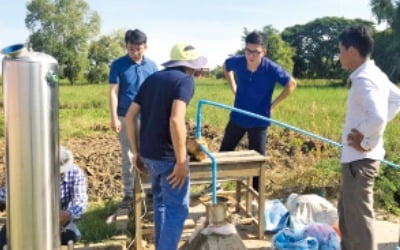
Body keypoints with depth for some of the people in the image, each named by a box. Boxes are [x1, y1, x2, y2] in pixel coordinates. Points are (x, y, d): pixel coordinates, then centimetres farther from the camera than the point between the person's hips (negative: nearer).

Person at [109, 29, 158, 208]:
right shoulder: (118, 65, -4)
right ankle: (129, 193, 17)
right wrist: (114, 118, -12)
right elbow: (113, 92, -6)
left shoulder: (152, 66, 4)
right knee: (127, 158, 6)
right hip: (126, 118, -2)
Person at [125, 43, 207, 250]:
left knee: (161, 201, 25)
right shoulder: (185, 80, -9)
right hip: (168, 156, -8)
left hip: (148, 154, 8)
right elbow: (176, 120, -24)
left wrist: (136, 152, 14)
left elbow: (130, 116, 9)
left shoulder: (151, 79, 12)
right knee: (177, 208, 5)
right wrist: (181, 160, -19)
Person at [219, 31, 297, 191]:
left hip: (259, 121, -3)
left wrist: (272, 105, -8)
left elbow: (291, 84, -10)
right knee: (224, 152, 13)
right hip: (237, 117, 3)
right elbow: (226, 68, 11)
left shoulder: (271, 69, -23)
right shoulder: (236, 62, -14)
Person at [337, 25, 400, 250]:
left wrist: (367, 143, -18)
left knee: (359, 216, -1)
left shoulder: (364, 79, -21)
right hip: (357, 157, 10)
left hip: (360, 159, -10)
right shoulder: (375, 74, 9)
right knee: (347, 210, 22)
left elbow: (377, 118, -35)